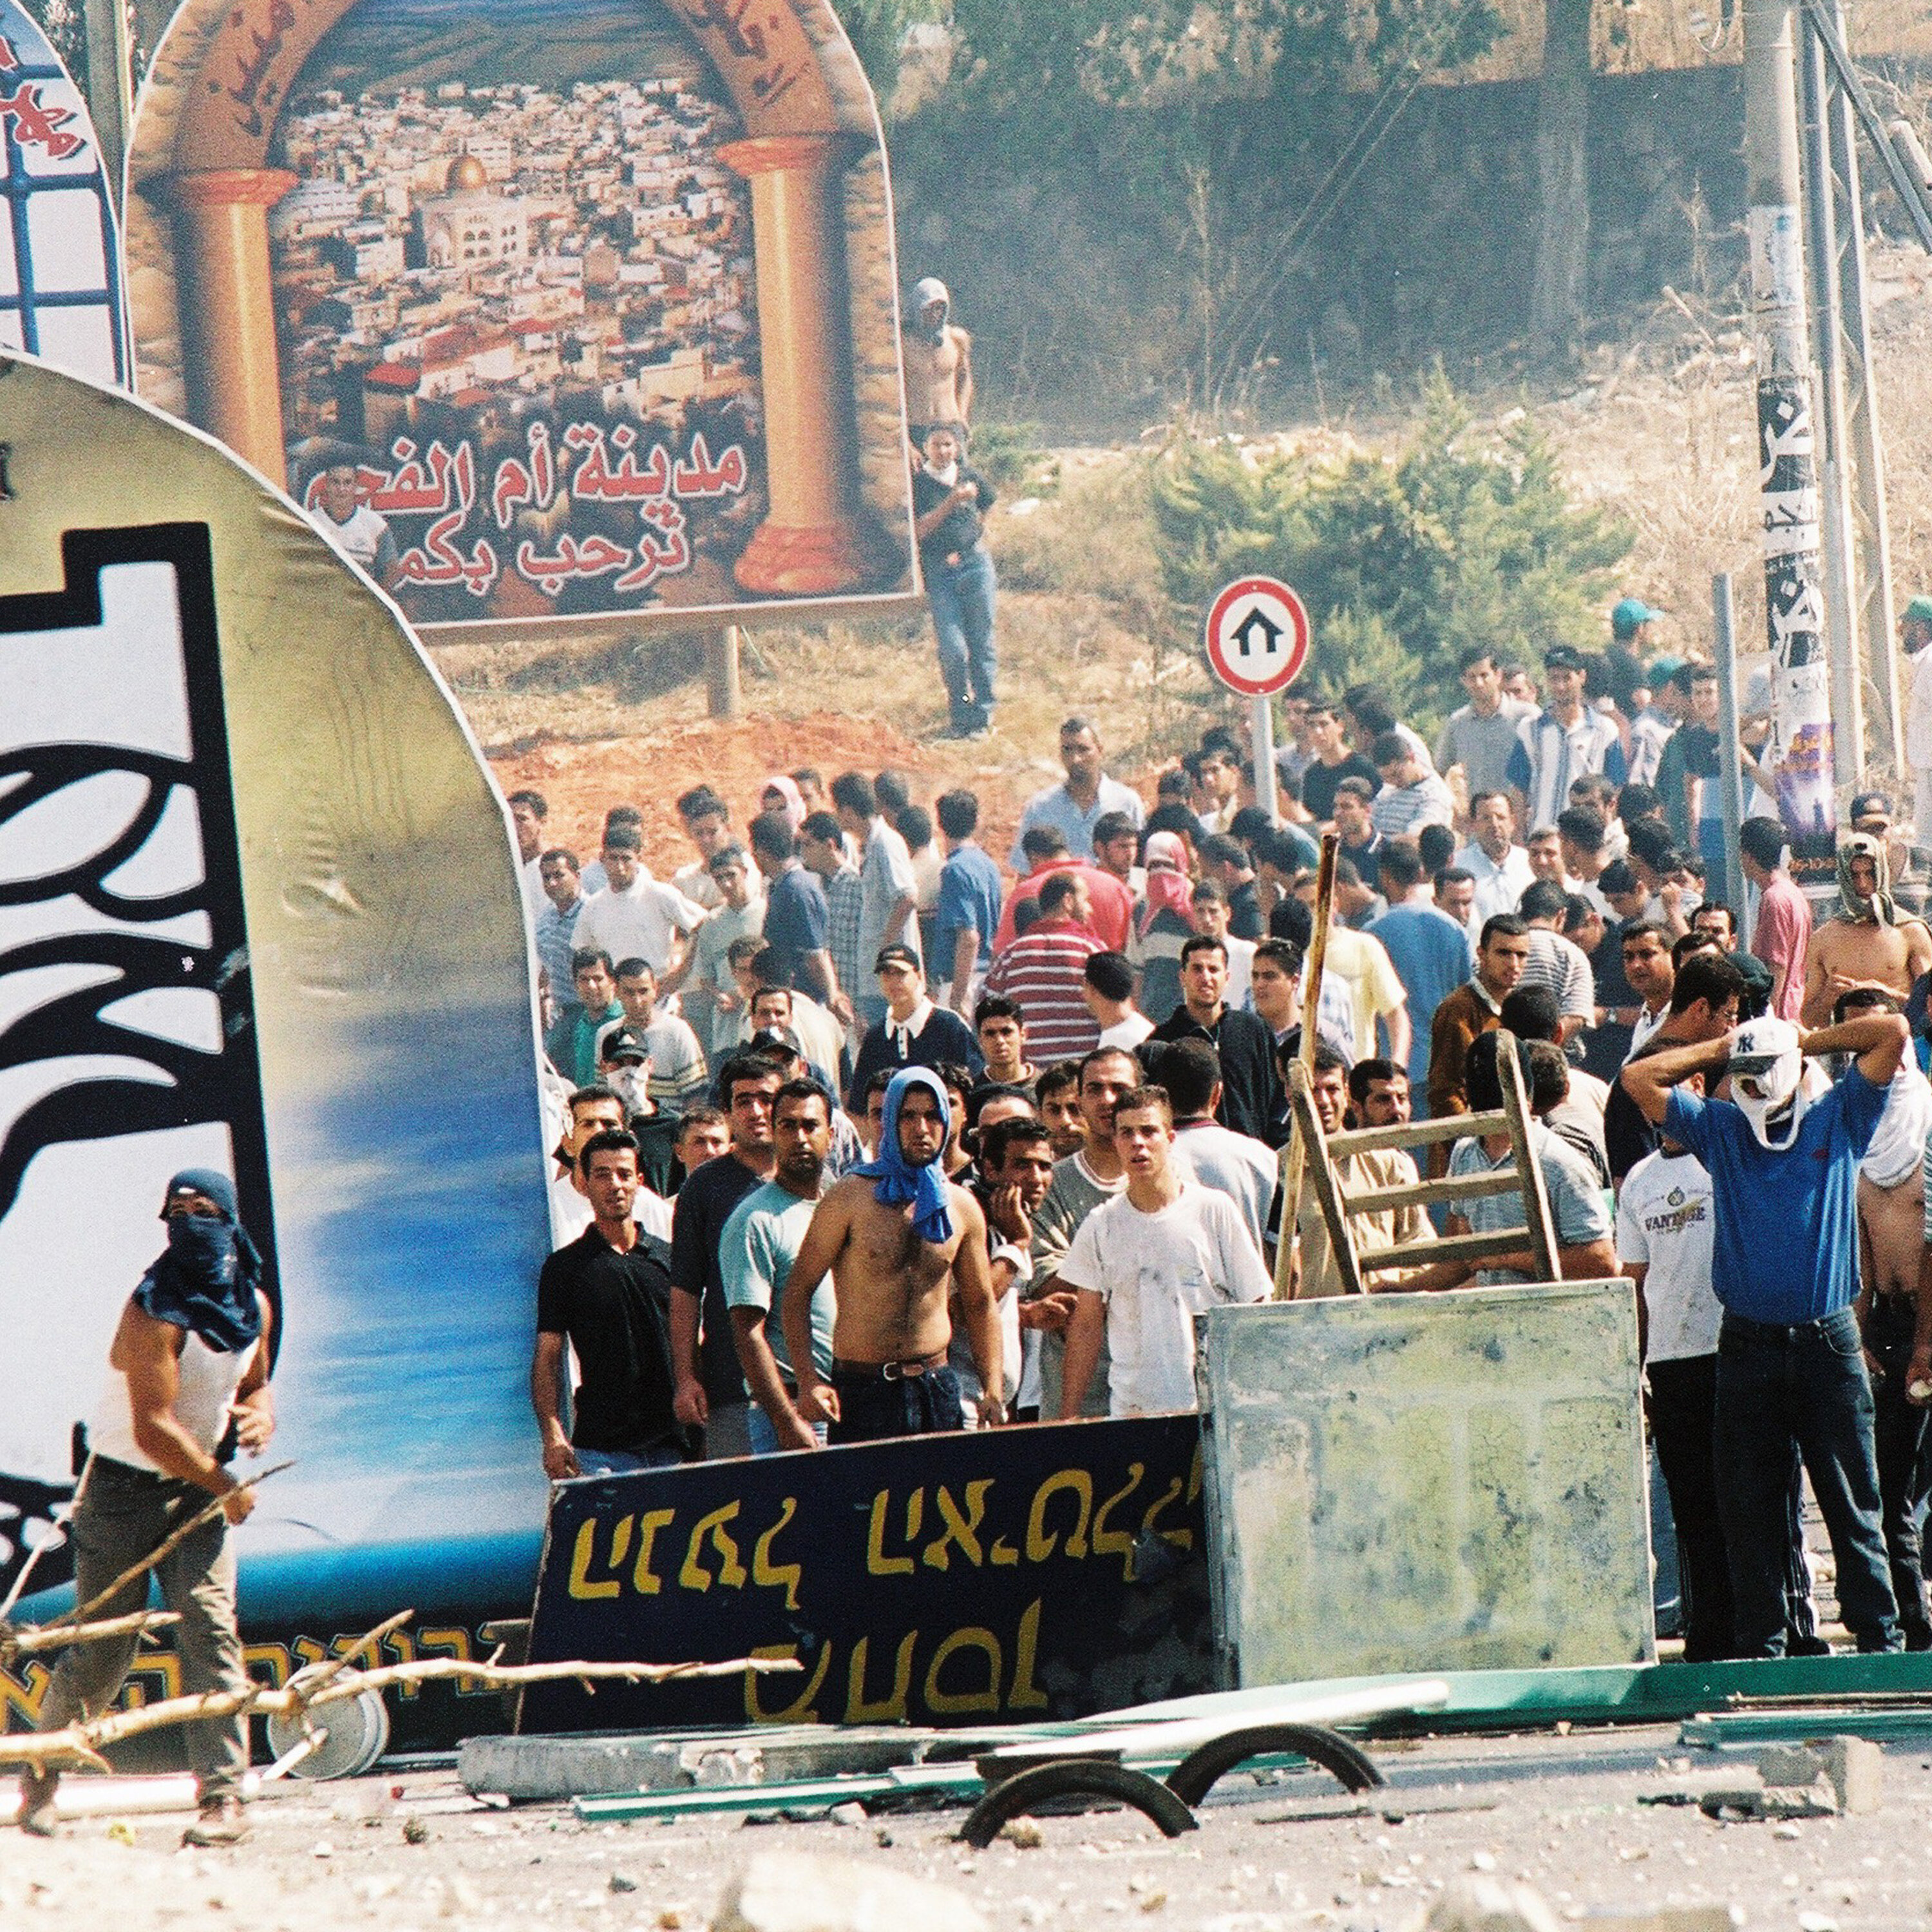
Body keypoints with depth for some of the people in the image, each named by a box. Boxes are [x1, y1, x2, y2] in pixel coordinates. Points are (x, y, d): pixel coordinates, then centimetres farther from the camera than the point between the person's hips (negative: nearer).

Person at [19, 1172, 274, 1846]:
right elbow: (153, 1429, -24)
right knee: (100, 1651, -1)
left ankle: (224, 1795, -17)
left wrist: (258, 1415, -3)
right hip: (125, 1491, -4)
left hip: (199, 1488, 4)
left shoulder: (254, 1307, 3)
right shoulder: (152, 1314, -20)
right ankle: (41, 1778, 22)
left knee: (209, 1627, -13)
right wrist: (225, 1486, -15)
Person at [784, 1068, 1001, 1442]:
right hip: (863, 1392, -4)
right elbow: (798, 1291, -3)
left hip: (938, 1389, 4)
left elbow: (980, 1304, 18)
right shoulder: (850, 1199, -3)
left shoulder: (961, 1208, 10)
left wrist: (992, 1390, 7)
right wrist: (809, 1381, -13)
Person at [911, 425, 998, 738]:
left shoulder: (969, 476, 7)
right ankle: (959, 718, 8)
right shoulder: (918, 484, -3)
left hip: (975, 563, 3)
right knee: (953, 651, -8)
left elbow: (987, 504, 27)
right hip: (939, 571, -3)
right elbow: (918, 530, -13)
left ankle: (982, 717, 10)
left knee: (982, 645, 2)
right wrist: (951, 503, -20)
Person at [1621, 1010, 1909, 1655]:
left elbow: (1893, 1034, 0)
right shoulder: (1720, 1130, 11)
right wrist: (1719, 1050, 13)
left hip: (1828, 1342, -2)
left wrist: (1811, 1041, 9)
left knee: (1853, 1504, 2)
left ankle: (1880, 1638, 5)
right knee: (1750, 1508, 2)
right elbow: (1640, 1079, 8)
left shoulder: (1839, 1120, 7)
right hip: (1749, 1347, 2)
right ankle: (1761, 1645, 7)